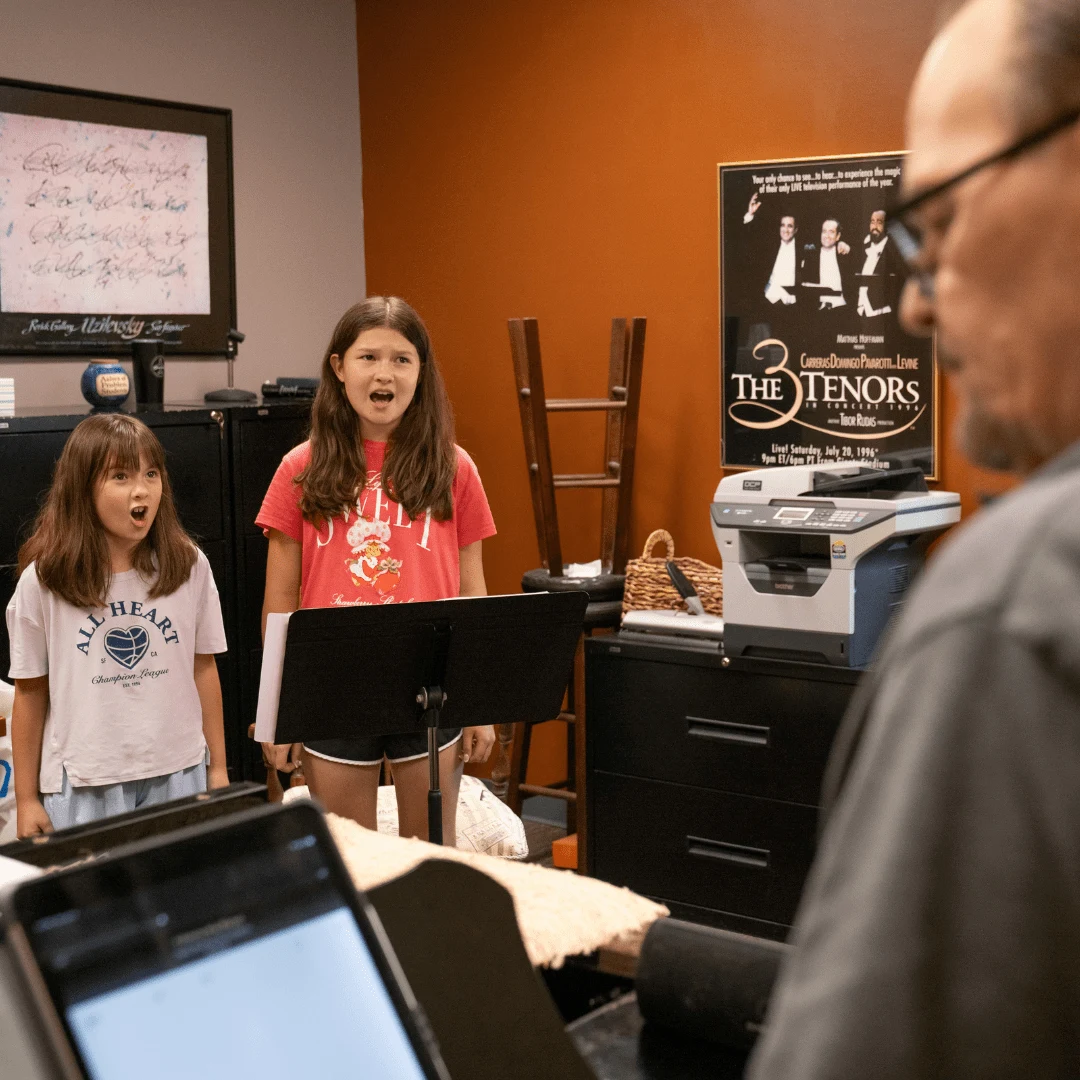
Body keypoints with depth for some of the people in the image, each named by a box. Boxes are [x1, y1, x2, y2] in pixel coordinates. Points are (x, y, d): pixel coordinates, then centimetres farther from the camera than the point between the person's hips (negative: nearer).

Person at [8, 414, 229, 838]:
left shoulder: (189, 566, 0)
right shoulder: (43, 582, -5)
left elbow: (203, 668, 6)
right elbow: (30, 692, 1)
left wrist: (218, 769, 9)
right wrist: (26, 799, 4)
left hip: (177, 774, 2)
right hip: (84, 785, -2)